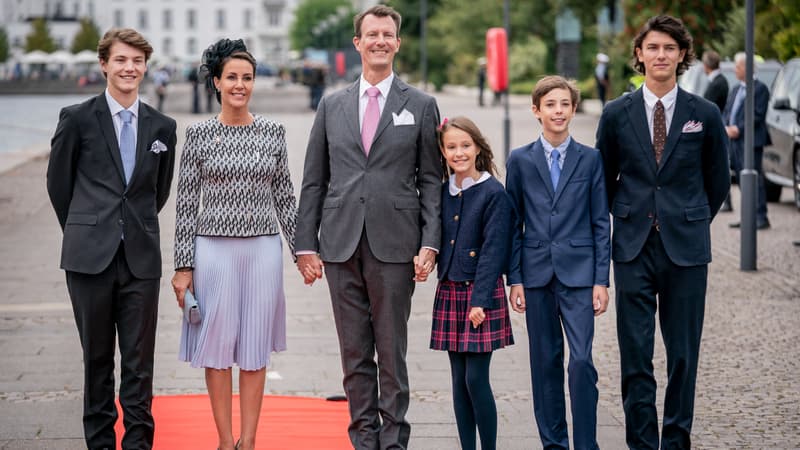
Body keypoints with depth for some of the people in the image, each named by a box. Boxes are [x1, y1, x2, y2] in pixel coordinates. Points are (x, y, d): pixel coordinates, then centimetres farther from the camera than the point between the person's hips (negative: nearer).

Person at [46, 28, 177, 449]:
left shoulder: (162, 127, 8)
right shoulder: (77, 118, 0)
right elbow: (58, 182, 8)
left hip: (141, 257, 2)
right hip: (90, 257, -2)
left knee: (139, 362, 2)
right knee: (97, 357, 6)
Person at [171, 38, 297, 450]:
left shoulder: (273, 133, 4)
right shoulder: (199, 135, -1)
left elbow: (284, 197, 9)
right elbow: (186, 203, 0)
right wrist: (183, 266, -3)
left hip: (263, 249, 2)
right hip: (214, 248, -1)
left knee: (255, 348, 6)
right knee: (217, 345, 3)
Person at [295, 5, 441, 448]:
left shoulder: (420, 106, 5)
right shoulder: (332, 105, 11)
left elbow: (431, 180, 3)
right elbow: (313, 180, 11)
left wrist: (429, 243, -6)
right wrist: (306, 245, 4)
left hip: (393, 245, -2)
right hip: (341, 245, 2)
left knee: (392, 352, 1)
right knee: (354, 353, 6)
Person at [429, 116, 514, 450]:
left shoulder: (493, 193, -9)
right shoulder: (443, 193, 8)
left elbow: (493, 250, -13)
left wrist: (481, 299, -17)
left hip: (482, 295, -6)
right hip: (449, 292, 6)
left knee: (476, 379, -7)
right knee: (458, 379, 8)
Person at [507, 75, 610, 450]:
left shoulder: (590, 159, 3)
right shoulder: (520, 160, 5)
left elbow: (600, 223, 3)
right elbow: (514, 225, 7)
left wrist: (601, 280, -2)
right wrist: (515, 279, 1)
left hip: (578, 274, -1)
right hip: (537, 274, 1)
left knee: (582, 360, -10)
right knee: (545, 363, 7)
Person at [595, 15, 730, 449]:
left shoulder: (705, 115, 2)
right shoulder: (616, 114, 3)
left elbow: (718, 180, 13)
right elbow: (604, 179, 13)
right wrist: (624, 223, 12)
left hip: (685, 249, 0)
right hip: (633, 249, 0)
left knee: (683, 352, 5)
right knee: (635, 355, 1)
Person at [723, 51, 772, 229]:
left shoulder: (760, 88, -6)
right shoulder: (736, 89, 20)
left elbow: (757, 115, -13)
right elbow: (726, 112, 18)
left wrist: (739, 129, -17)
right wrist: (726, 127, -1)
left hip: (751, 141, -8)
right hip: (734, 141, 8)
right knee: (741, 180, 9)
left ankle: (761, 218, -9)